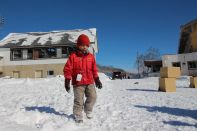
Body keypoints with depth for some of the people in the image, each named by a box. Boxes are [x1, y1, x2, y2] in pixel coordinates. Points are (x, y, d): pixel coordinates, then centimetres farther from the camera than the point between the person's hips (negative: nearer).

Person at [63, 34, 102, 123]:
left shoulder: (91, 56, 7)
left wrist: (97, 80, 11)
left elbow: (94, 69, 13)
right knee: (78, 100, 2)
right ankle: (78, 116, 21)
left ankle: (88, 110, 26)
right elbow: (67, 69, -3)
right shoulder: (73, 56, -4)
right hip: (78, 83, -3)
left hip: (90, 82, 3)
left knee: (93, 97, -1)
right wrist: (67, 82, -7)